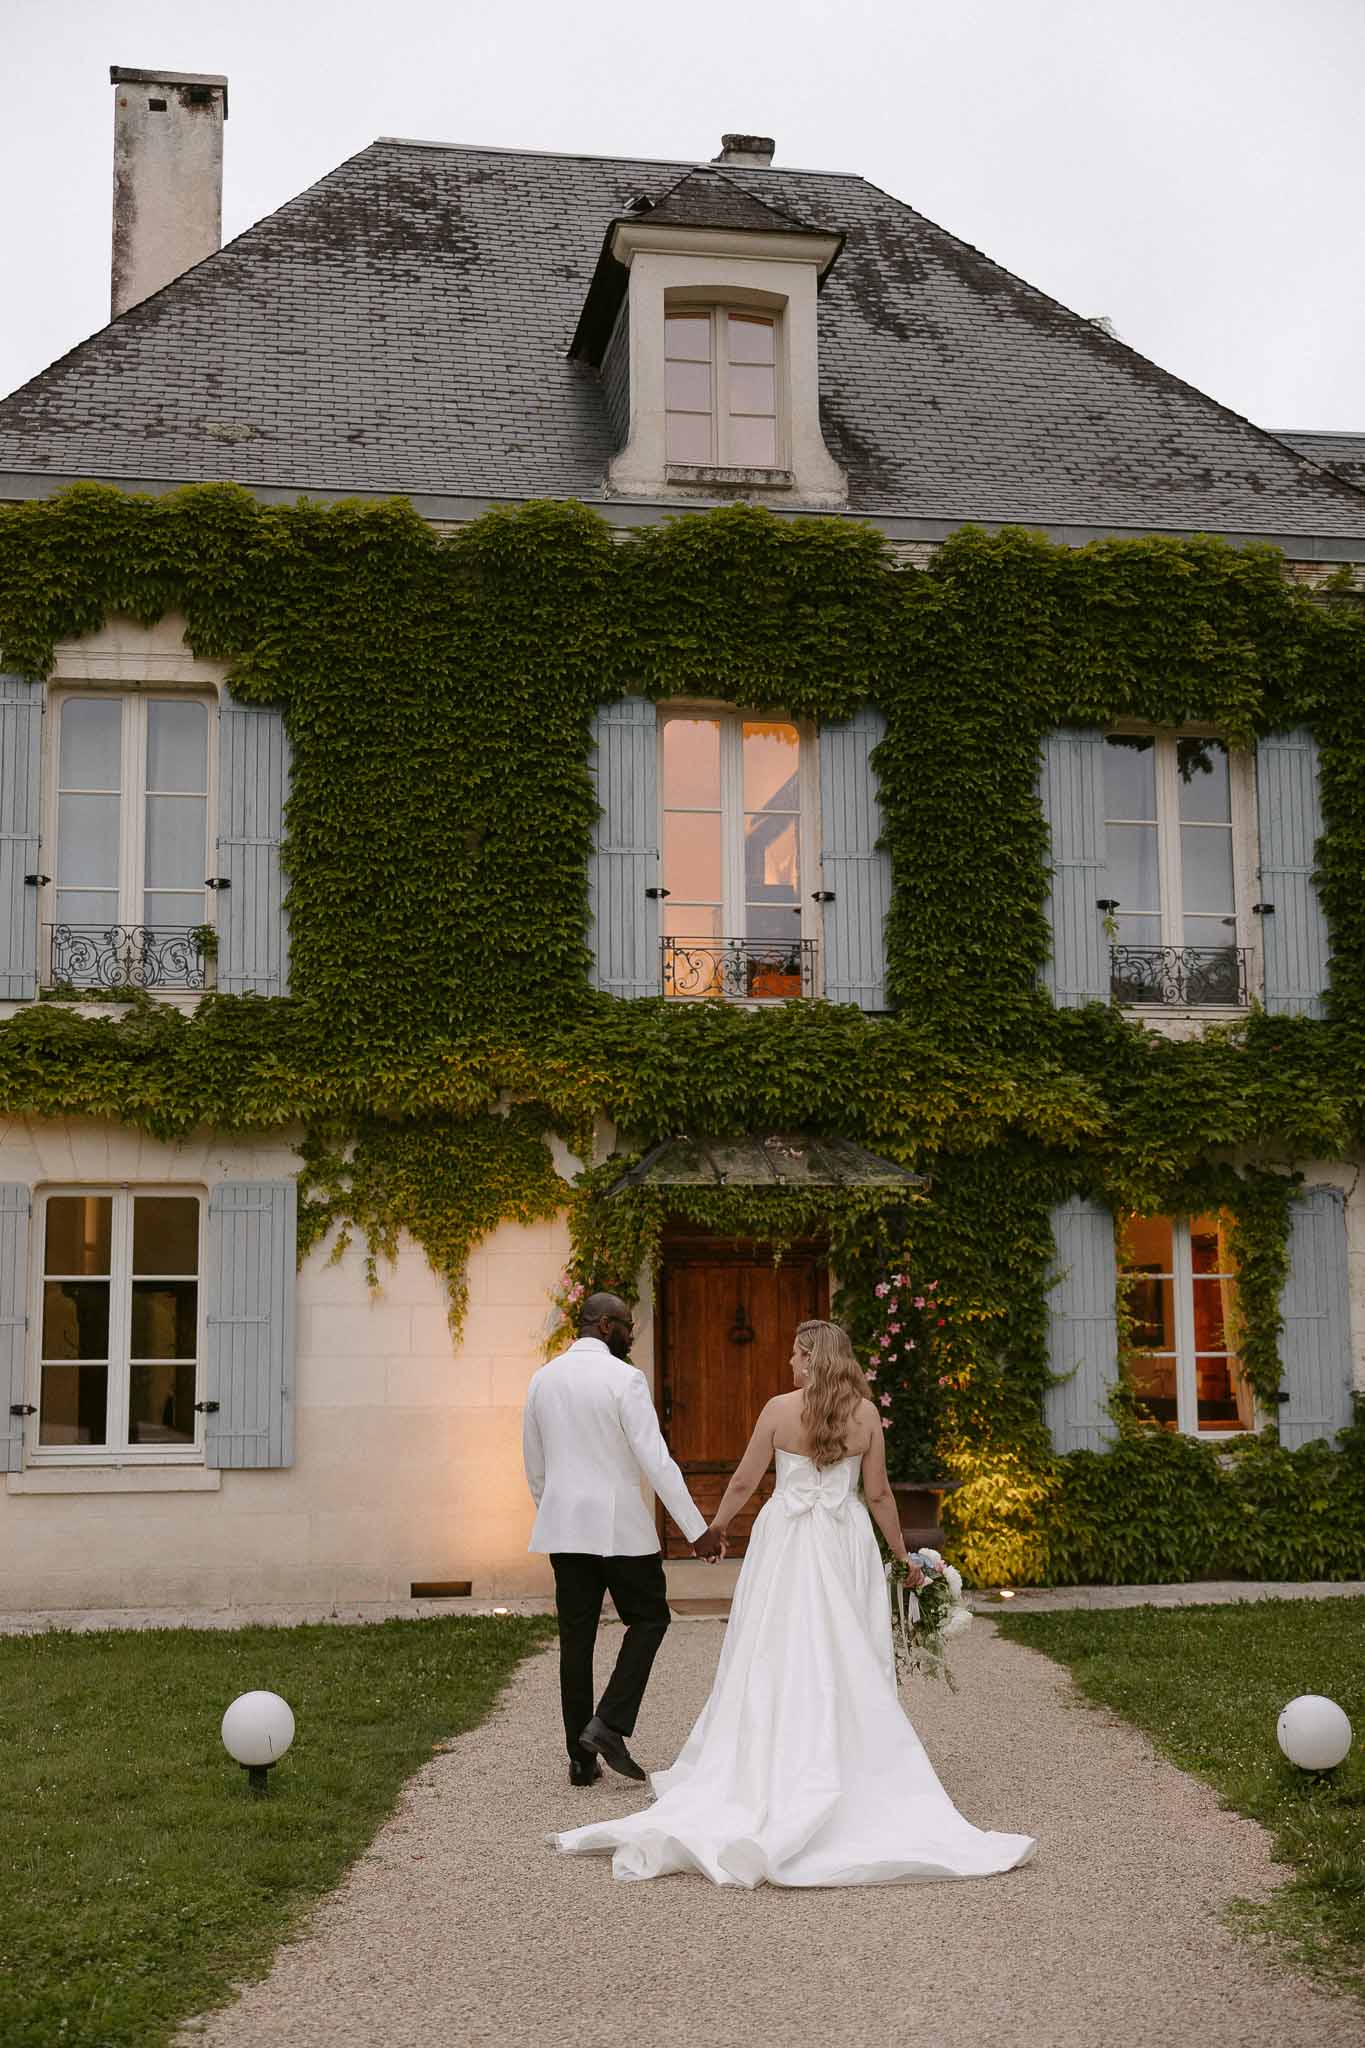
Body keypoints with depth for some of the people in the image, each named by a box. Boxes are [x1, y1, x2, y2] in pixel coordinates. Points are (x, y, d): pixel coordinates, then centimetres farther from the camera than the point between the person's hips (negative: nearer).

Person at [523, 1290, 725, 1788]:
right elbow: (656, 1460, -16)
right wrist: (697, 1529, -13)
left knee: (576, 1636, 10)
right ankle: (608, 1724, -1)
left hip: (563, 1526, 6)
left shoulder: (542, 1379, 7)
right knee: (649, 1617, 12)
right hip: (619, 1524, -6)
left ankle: (581, 1756, 13)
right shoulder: (624, 1379, -12)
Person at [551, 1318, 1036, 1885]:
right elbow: (878, 1493, 2)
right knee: (849, 1662, 7)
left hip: (786, 1542, -1)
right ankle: (851, 1769, 11)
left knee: (776, 1656, 6)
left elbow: (744, 1482, 0)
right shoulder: (866, 1412, -1)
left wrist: (719, 1522, 18)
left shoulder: (780, 1408, -6)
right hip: (846, 1543, 2)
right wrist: (901, 1552, 13)